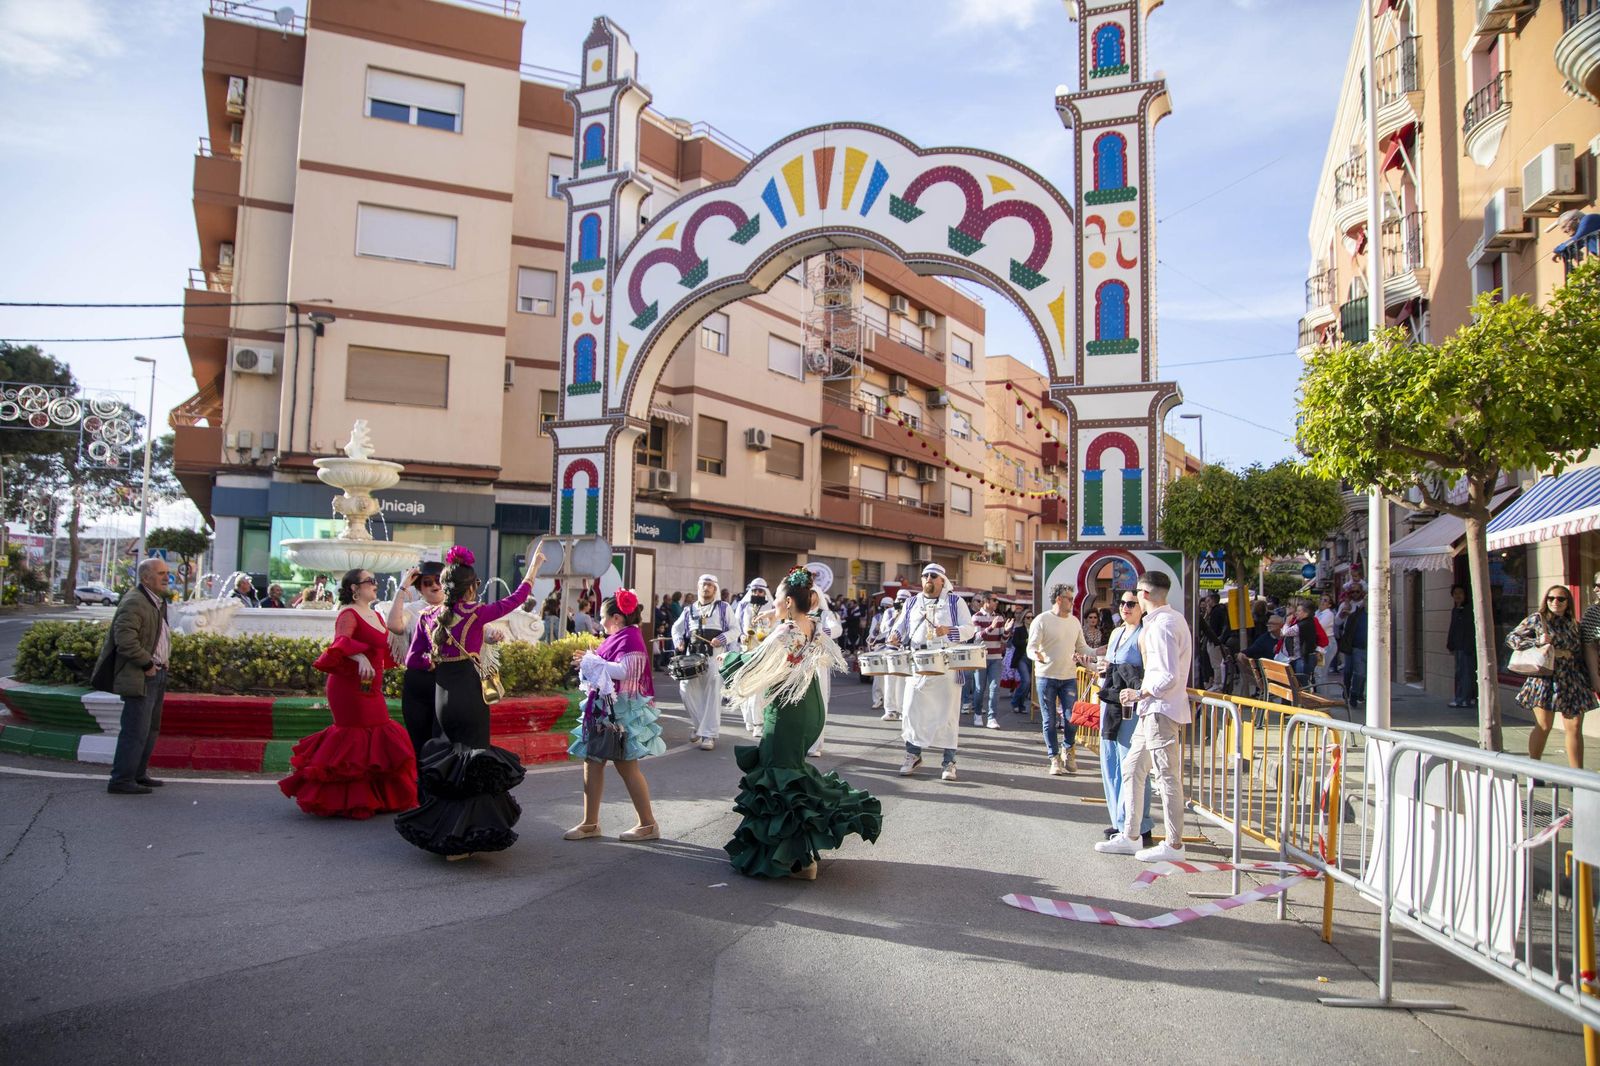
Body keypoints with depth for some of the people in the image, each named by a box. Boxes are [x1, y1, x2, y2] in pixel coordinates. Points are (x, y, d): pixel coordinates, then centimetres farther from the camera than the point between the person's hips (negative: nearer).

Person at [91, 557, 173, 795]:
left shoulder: (159, 601, 15)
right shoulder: (134, 603, -16)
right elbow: (125, 639, -24)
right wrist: (147, 664, -18)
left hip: (156, 675, 10)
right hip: (139, 678, -10)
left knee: (150, 730, 17)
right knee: (135, 731, -7)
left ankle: (138, 774, 27)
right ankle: (121, 780, 0)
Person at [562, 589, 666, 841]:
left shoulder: (629, 638, -15)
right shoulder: (617, 638, 15)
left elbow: (623, 670, -28)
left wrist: (592, 661, -19)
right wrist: (590, 660, 9)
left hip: (621, 711, -10)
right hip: (604, 708, 10)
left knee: (626, 765, -3)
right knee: (592, 762, 9)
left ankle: (648, 824, 7)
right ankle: (590, 823, 16)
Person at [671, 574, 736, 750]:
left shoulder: (723, 607, 9)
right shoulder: (689, 609, 18)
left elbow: (735, 630, 5)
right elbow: (676, 627, 24)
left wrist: (722, 639, -14)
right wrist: (679, 640, 3)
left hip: (715, 656, -3)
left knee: (712, 694, -8)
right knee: (686, 689, -5)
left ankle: (709, 734, -5)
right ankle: (701, 727, 13)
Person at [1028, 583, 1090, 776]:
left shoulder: (1074, 621, 9)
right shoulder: (1042, 620, -7)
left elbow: (1081, 646, 18)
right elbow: (1031, 648, -10)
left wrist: (1088, 654, -4)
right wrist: (1037, 655, -32)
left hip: (1069, 677, 3)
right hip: (1046, 677, -3)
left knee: (1071, 718, -4)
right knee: (1050, 721, 3)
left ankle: (1069, 751, 22)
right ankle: (1055, 759, 14)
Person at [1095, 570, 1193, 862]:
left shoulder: (1162, 625, -17)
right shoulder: (1164, 620, 14)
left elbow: (1169, 676, -22)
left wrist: (1139, 694, -12)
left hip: (1162, 710, -11)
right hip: (1153, 709, 11)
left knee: (1166, 775, -3)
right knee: (1132, 769, 14)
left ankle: (1173, 845, 6)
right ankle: (1130, 837, 22)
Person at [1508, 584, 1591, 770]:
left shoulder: (1573, 624, 12)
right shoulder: (1536, 619, 0)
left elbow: (1581, 651, 15)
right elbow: (1511, 638, -2)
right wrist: (1537, 642, -14)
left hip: (1572, 681, 4)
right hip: (1546, 678, -4)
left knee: (1574, 728, 2)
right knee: (1543, 727, -3)